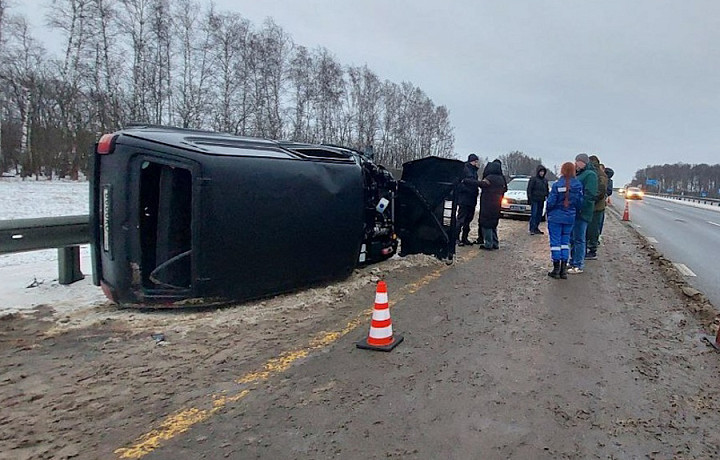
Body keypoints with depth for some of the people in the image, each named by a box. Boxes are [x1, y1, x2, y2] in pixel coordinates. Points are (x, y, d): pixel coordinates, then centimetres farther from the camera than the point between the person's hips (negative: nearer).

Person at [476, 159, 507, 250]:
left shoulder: (490, 177, -15)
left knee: (486, 223, -2)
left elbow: (482, 184, -30)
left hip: (488, 204, -8)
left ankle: (488, 244, -3)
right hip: (496, 205, 8)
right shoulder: (501, 178, 9)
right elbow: (504, 189, 18)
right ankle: (495, 243, 18)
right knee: (493, 224, 16)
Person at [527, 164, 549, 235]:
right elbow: (529, 189, -8)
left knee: (539, 214, 10)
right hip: (534, 200, -7)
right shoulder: (533, 179, -6)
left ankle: (536, 228, 17)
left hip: (541, 200, 7)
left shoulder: (545, 180, 13)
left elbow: (547, 190, 21)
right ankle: (532, 229, -8)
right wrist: (530, 198, -13)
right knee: (533, 214, -9)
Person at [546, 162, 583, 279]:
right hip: (570, 218, 4)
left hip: (556, 217, -4)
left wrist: (549, 214, 6)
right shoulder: (578, 185, -2)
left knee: (555, 242, 3)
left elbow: (551, 202, -13)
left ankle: (556, 269, 6)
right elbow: (580, 203, 1)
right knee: (565, 241, 12)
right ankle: (563, 270, 13)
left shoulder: (557, 185, -14)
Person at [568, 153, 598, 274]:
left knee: (579, 239, -5)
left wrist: (580, 207, -24)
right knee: (573, 238, 15)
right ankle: (573, 262, 26)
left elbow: (590, 194, -19)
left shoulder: (590, 175, -10)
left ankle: (578, 266, 1)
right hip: (574, 211, 9)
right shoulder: (579, 174, 17)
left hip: (582, 213, -9)